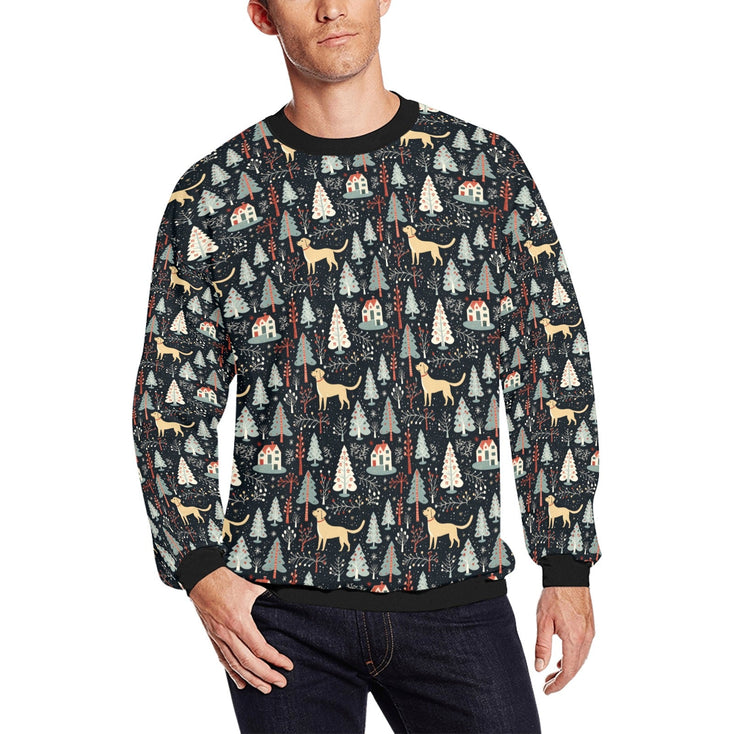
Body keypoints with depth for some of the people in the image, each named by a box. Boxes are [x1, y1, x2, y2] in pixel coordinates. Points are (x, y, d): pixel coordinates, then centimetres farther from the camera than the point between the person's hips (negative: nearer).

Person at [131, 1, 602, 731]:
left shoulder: (488, 167, 4)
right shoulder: (214, 195, 2)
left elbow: (555, 373, 6)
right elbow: (170, 402, 5)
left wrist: (568, 567, 3)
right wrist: (199, 569, -7)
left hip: (459, 595, 1)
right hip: (284, 602, 0)